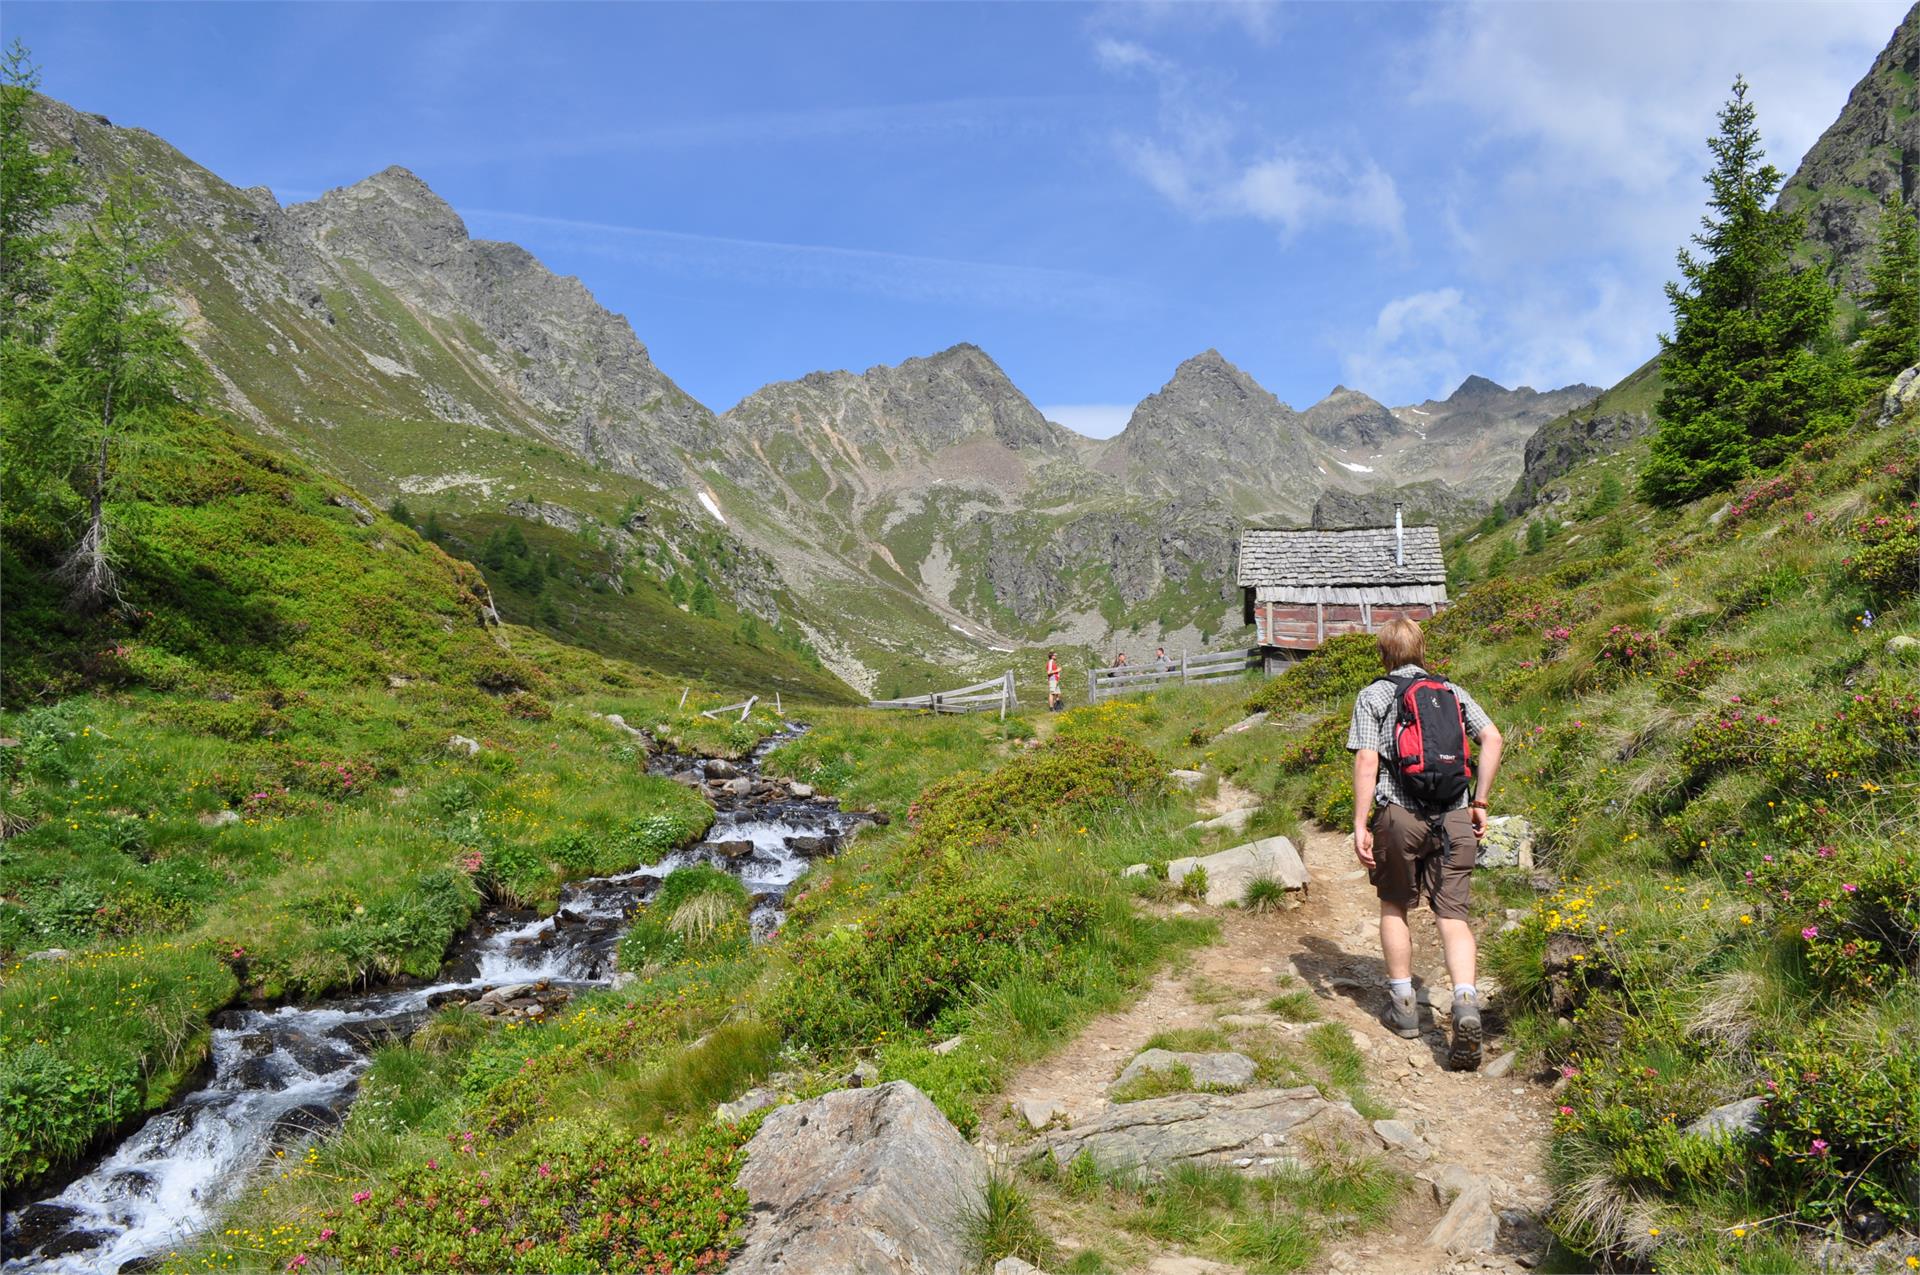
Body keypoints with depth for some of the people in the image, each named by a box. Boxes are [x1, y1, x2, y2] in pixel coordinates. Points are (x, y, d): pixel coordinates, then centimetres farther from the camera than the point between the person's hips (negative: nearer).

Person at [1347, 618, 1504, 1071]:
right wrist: (1480, 802, 7)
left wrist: (1360, 825, -7)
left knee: (1394, 906, 17)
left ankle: (1403, 1004, 21)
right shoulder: (1452, 692, 15)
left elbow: (1367, 761, -6)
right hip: (1454, 817, 2)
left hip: (1398, 814, -2)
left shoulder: (1373, 696, 5)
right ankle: (1466, 1003, -16)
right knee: (1452, 915, 4)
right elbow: (1492, 738, 3)